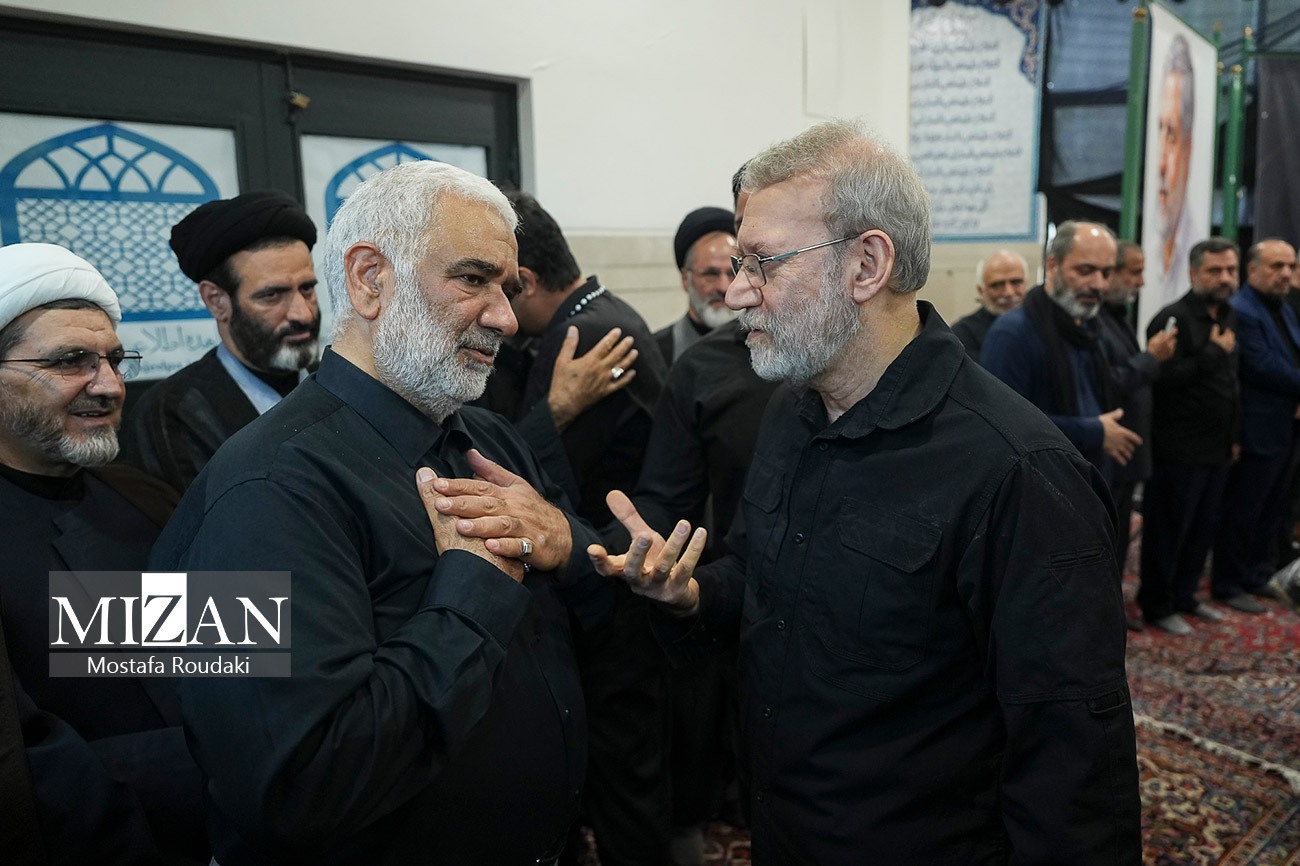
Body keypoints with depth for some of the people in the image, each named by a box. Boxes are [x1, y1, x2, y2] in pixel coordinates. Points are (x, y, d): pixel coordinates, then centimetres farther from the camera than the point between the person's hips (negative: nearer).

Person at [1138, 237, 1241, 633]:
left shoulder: (1228, 316, 14)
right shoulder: (1173, 319, -14)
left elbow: (1231, 381, 20)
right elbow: (1165, 377, -23)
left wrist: (1234, 434, 18)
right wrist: (1215, 352, -17)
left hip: (1216, 448, 8)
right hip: (1179, 448, -8)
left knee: (1204, 527, 15)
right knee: (1168, 530, 2)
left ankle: (1184, 595, 30)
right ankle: (1156, 605, 15)